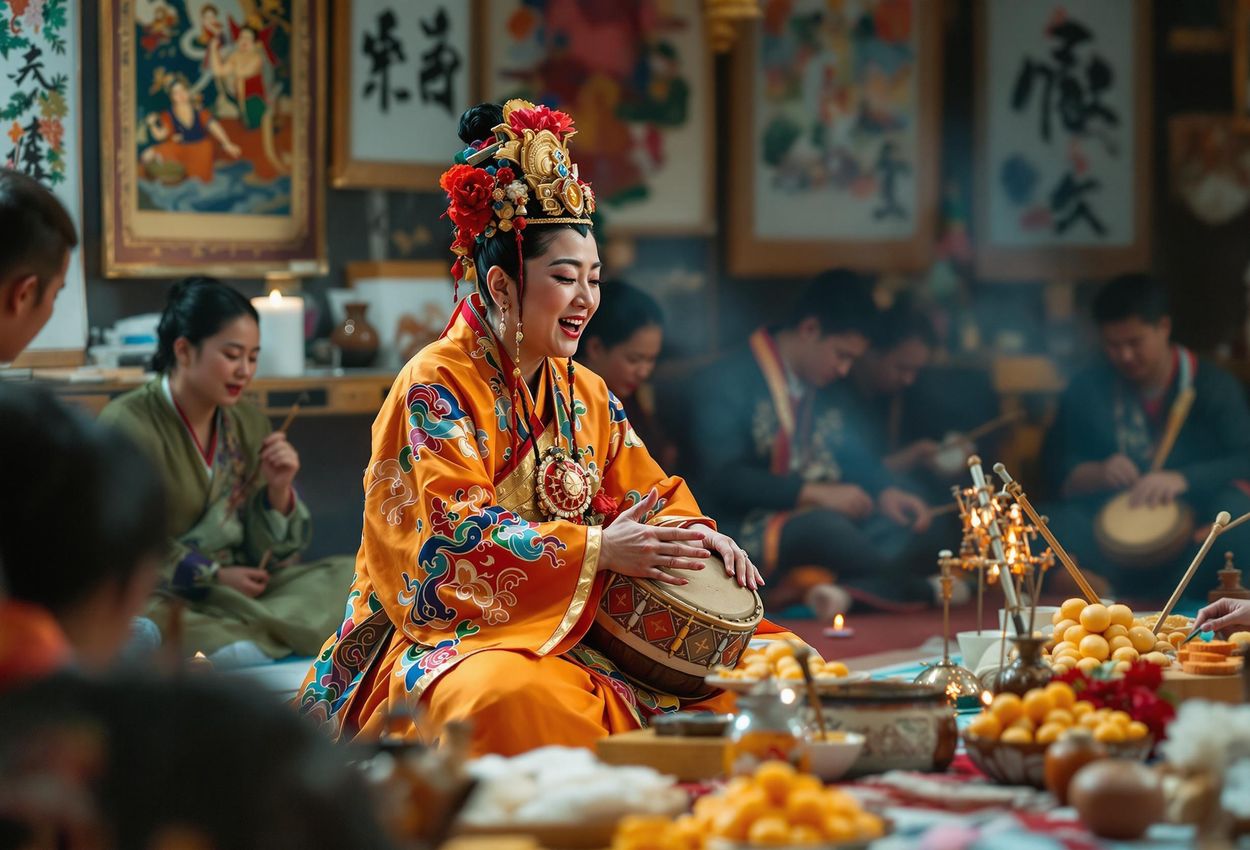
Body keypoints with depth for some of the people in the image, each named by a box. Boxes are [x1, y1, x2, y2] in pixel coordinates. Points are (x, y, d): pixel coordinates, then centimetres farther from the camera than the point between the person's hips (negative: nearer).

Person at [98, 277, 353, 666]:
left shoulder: (249, 424, 8)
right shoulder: (126, 425, -9)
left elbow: (271, 556, 9)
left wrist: (279, 489, -9)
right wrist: (214, 577, -11)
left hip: (239, 592, 6)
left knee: (351, 575, -12)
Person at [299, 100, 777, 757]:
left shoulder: (585, 394, 17)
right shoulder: (436, 385, -7)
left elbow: (647, 496, 17)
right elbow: (450, 533, -18)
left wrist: (694, 532, -9)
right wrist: (597, 549, -27)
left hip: (580, 632, 8)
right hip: (455, 627, -8)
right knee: (516, 694, -43)